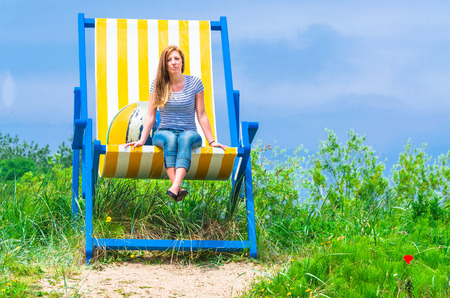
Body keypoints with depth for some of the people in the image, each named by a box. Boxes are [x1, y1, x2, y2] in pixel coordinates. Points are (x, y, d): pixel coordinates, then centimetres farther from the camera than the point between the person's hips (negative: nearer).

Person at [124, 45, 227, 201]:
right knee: (170, 139, -37)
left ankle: (174, 188, -58)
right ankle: (178, 189, -54)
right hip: (164, 133, 1)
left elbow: (201, 115, 4)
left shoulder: (194, 83, 3)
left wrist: (211, 141, -1)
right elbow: (151, 115, 5)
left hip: (189, 132, -1)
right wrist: (142, 140, -3)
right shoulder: (158, 85, 4)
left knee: (185, 138, -38)